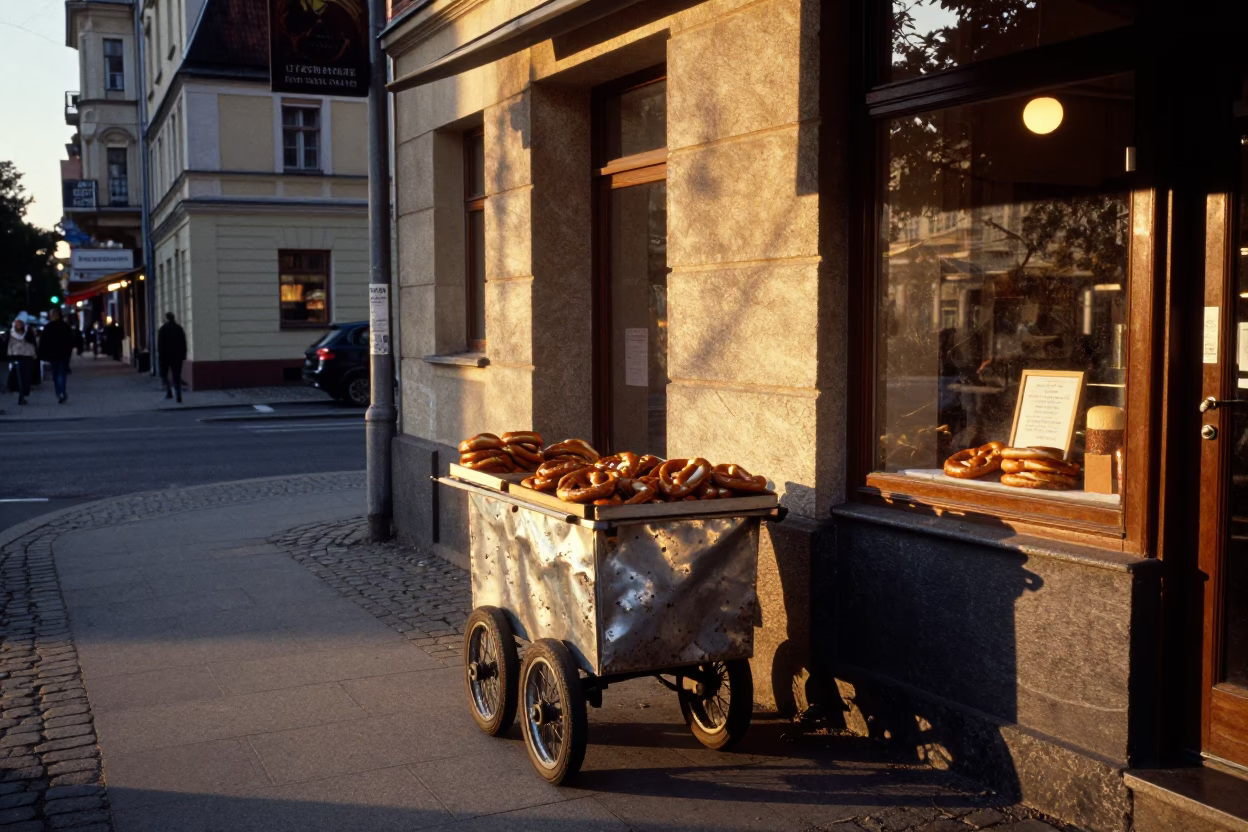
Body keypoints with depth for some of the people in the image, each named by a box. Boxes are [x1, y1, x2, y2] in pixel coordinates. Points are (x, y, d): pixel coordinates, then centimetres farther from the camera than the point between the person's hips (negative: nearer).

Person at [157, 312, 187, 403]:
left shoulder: (163, 328, -7)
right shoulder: (179, 328, 5)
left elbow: (160, 343, -10)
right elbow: (184, 343, 6)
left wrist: (159, 354, -6)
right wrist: (184, 354, 11)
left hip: (166, 354, -3)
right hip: (177, 355, 3)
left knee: (163, 374, 12)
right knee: (177, 375, 4)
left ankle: (169, 392, 0)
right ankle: (179, 394, -6)